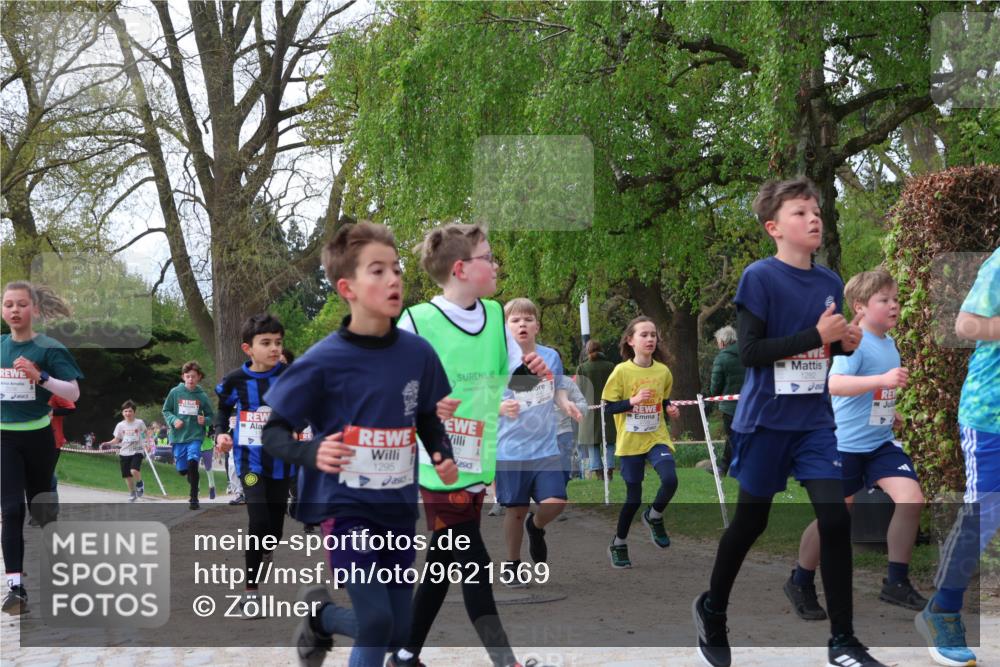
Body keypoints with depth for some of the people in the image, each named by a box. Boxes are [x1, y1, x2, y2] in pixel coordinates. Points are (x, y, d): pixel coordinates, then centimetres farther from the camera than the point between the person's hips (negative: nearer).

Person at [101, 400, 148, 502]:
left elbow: (145, 433, 12)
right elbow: (117, 440, 7)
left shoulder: (139, 423, -5)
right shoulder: (120, 425, 1)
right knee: (127, 476, 7)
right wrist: (108, 443, -8)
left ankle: (139, 484, 6)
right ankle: (132, 493, 29)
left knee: (134, 471, -25)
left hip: (137, 452, -3)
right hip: (124, 453, 3)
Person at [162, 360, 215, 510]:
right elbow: (166, 410, 7)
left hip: (195, 436, -2)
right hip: (178, 436, 2)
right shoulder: (175, 392, -2)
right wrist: (173, 420, -11)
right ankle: (192, 477, 43)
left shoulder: (202, 396, -2)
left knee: (192, 462, -22)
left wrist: (205, 420, -12)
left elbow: (211, 415, 9)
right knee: (182, 469, 6)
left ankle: (194, 498, -13)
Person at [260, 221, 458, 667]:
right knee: (377, 623, -14)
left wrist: (443, 455, -4)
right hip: (345, 505, -5)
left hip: (400, 507, 5)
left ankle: (321, 614, 39)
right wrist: (312, 453, -28)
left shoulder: (418, 353, -2)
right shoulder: (325, 361, -15)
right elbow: (273, 433, -8)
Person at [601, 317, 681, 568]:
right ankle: (618, 545, 26)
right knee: (633, 497, 2)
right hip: (630, 442, -2)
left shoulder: (663, 371, 1)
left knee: (670, 480, -23)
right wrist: (633, 401, -23)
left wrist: (670, 409, -4)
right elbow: (608, 408, -9)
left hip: (657, 438, 2)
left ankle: (653, 517, 8)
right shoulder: (622, 371, -9)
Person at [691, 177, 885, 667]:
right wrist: (816, 336, -22)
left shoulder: (831, 282, 6)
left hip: (815, 422, 4)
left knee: (836, 520, -5)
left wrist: (846, 343, -3)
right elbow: (749, 352, -19)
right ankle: (712, 609, 33)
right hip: (765, 421, -4)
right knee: (751, 521, 8)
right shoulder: (759, 277, -12)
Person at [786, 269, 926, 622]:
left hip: (881, 442, 7)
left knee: (911, 499, -12)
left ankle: (897, 583, 0)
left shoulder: (890, 344, 9)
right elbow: (834, 384, -34)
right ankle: (800, 584, 23)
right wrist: (883, 380, -41)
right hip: (846, 444, -7)